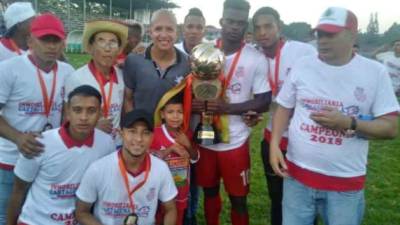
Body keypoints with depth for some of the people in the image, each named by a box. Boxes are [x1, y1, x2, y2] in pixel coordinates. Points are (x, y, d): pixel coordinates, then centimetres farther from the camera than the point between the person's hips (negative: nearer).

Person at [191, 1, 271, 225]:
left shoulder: (256, 59, -7)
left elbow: (264, 102, -8)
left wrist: (227, 108, -21)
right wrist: (193, 104, -14)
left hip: (235, 141, -2)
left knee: (238, 199, 8)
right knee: (210, 191, 18)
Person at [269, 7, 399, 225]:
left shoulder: (375, 72, -6)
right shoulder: (301, 66, 0)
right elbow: (284, 108, 6)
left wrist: (348, 123, -21)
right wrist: (274, 145, -8)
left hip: (346, 183, -1)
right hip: (297, 174, 2)